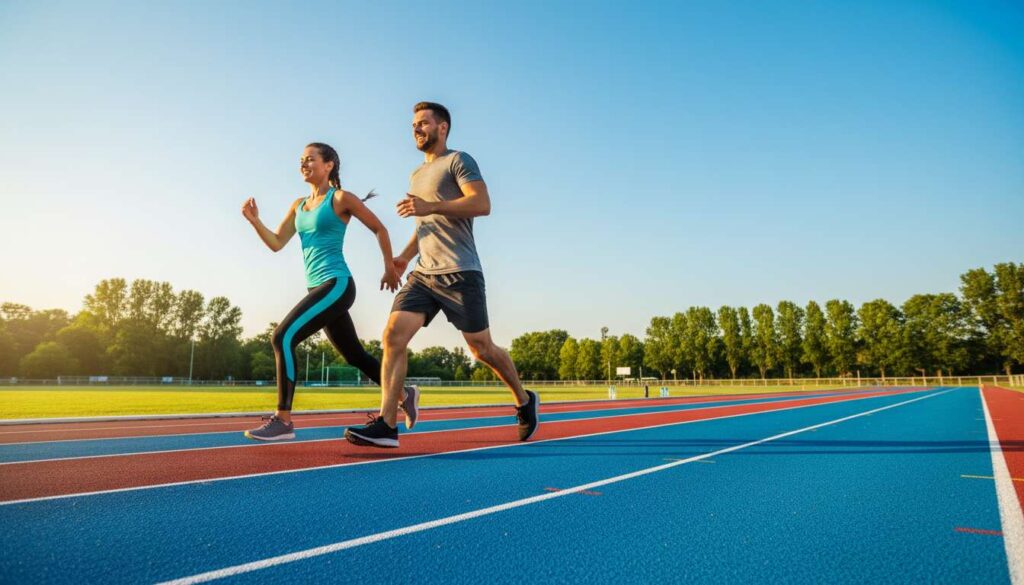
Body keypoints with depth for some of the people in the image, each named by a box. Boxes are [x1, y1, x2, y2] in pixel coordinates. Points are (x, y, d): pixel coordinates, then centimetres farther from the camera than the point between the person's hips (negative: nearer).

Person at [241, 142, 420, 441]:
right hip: (318, 287, 8)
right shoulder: (298, 205, 16)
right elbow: (276, 243, 11)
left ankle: (283, 420, -12)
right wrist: (255, 221, -5)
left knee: (283, 337, -18)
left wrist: (390, 268, 7)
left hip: (337, 284, -8)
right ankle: (405, 395, 29)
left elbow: (380, 229, 3)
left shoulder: (341, 198, -3)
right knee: (355, 355, 14)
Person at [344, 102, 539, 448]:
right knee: (393, 335, -11)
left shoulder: (458, 161, 0)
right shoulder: (417, 175, 24)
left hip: (459, 274, -7)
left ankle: (525, 401, 25)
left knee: (481, 348, 1)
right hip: (423, 274, 7)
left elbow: (482, 204, -16)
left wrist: (430, 206, -21)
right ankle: (387, 425, -12)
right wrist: (405, 256, 19)